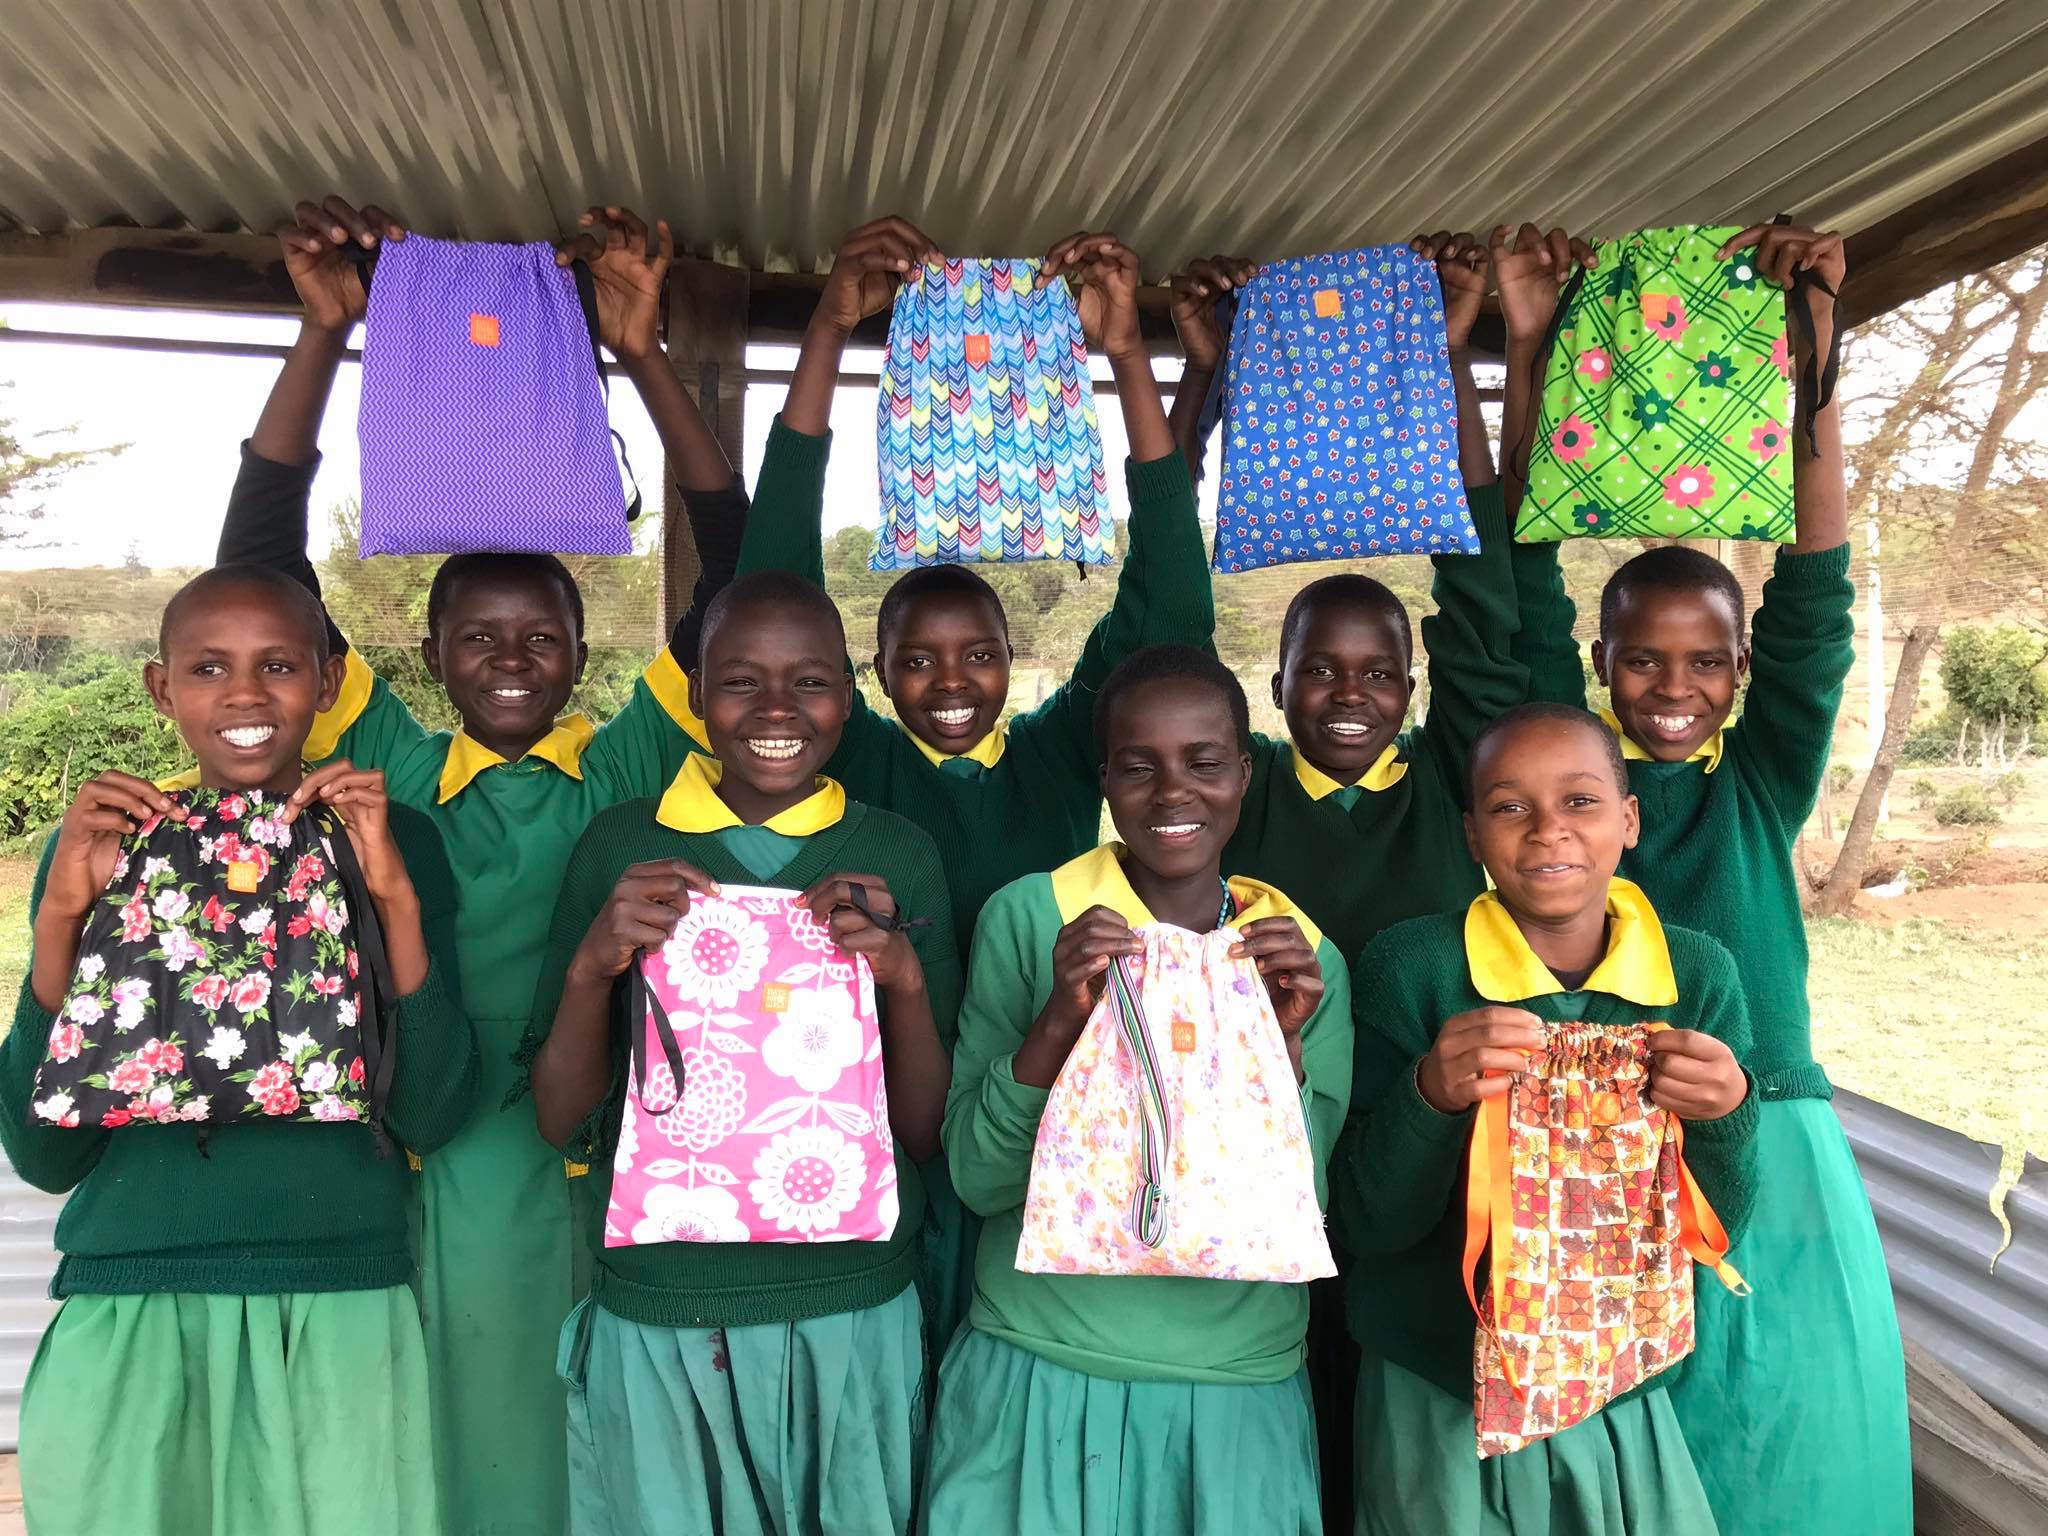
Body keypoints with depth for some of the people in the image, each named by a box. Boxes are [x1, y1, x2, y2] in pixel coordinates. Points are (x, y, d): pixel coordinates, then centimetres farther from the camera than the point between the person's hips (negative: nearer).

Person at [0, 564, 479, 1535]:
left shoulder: (394, 841, -1)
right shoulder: (96, 848, 2)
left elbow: (431, 1118, -7)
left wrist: (396, 896, -17)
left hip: (341, 1309, -1)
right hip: (126, 1313, 1)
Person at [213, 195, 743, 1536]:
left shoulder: (629, 771, 3)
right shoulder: (391, 771, 6)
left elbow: (738, 568, -3)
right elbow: (260, 561, 2)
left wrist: (641, 353, -9)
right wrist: (326, 331, -3)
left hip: (595, 1172, 0)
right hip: (422, 1174, 1)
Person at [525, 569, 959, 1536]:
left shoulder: (898, 856, -2)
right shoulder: (620, 846, -3)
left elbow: (928, 1134, -1)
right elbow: (562, 1124, 0)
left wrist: (903, 976, -18)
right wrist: (593, 965, -17)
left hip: (851, 1310, 0)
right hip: (656, 1317, 0)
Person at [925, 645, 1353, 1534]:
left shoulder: (1304, 956, -1)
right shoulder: (1028, 917, -8)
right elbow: (978, 1180, -9)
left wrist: (1281, 1046, -19)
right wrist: (1061, 1017, -23)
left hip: (1237, 1392, 2)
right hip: (1040, 1377, -1)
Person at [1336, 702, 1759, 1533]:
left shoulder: (1699, 974, -6)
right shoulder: (1409, 967, -14)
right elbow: (1371, 1223, -11)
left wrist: (1724, 1114, -22)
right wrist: (1430, 1095, -29)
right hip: (1439, 1405, -2)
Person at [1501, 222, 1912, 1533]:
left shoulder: (1764, 785, 2)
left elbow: (1814, 595, -7)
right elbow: (1531, 586, -6)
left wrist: (1814, 350, -14)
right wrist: (1529, 354, -11)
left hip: (1773, 1159, 1)